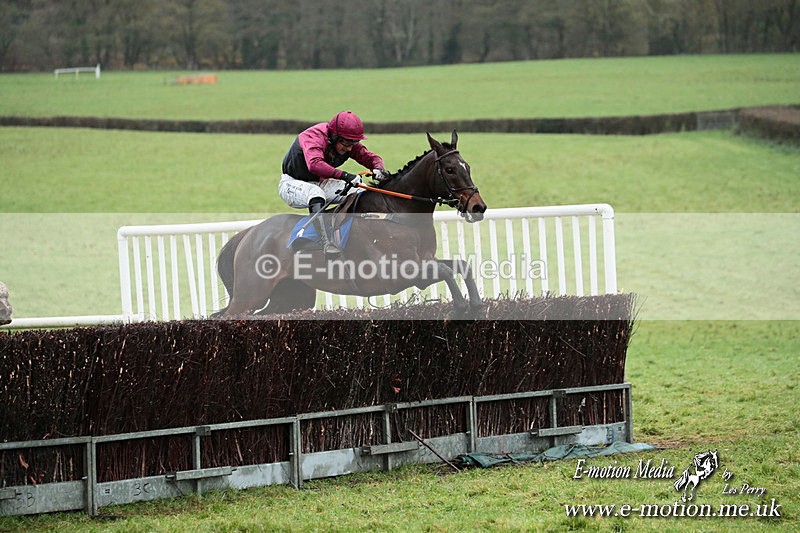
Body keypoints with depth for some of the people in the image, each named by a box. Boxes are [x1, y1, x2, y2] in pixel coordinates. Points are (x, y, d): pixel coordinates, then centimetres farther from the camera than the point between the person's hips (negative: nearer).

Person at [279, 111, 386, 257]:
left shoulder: (349, 144, -8)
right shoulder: (314, 137, -31)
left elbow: (371, 157, 0)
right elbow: (315, 164, -50)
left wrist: (378, 169, -25)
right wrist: (344, 176, -58)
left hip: (320, 183, 7)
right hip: (292, 183, -7)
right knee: (316, 193, -40)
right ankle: (327, 243, -49)